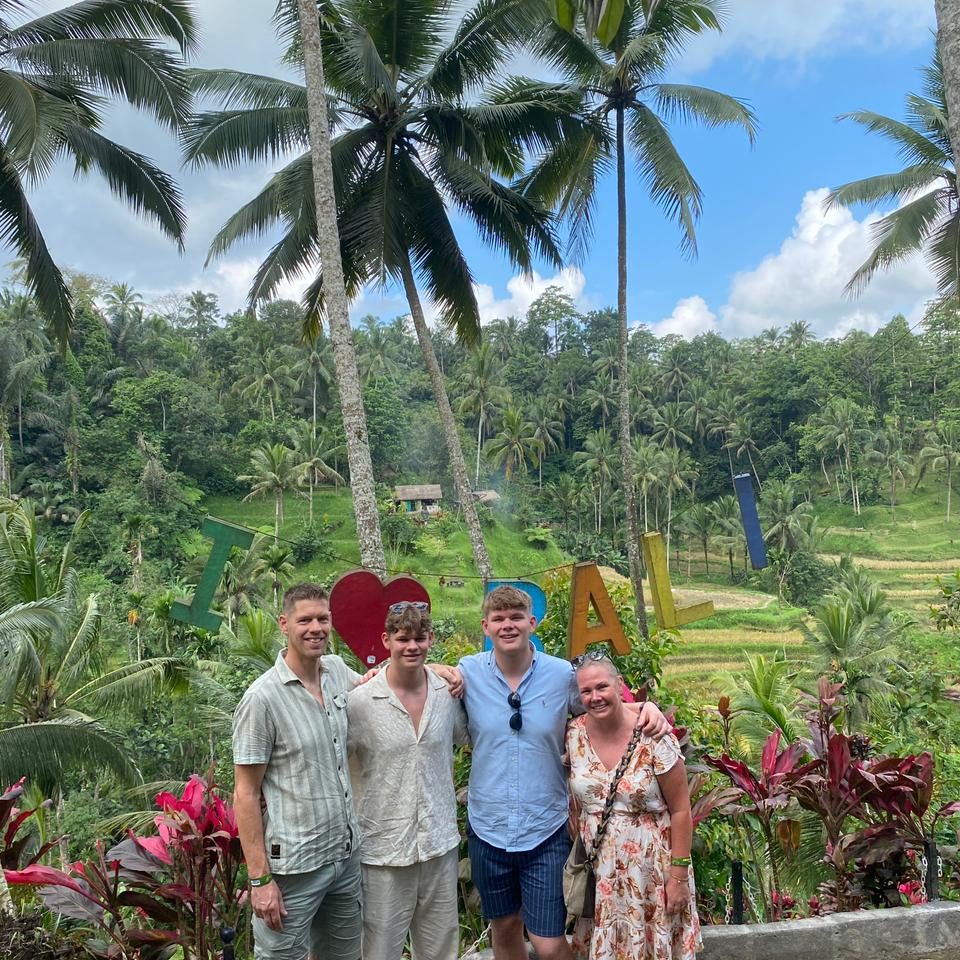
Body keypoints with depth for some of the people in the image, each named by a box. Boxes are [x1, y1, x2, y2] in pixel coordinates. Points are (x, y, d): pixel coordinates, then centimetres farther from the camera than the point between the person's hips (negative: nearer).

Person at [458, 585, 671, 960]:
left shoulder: (563, 674, -9)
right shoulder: (468, 672, -7)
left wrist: (647, 707, -15)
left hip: (546, 832, -2)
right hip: (487, 830, 2)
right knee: (505, 927, 21)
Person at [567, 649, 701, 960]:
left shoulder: (653, 736, -16)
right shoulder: (573, 735, -5)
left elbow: (680, 810, -10)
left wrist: (679, 875, -10)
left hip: (651, 869, -3)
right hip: (598, 871, 3)